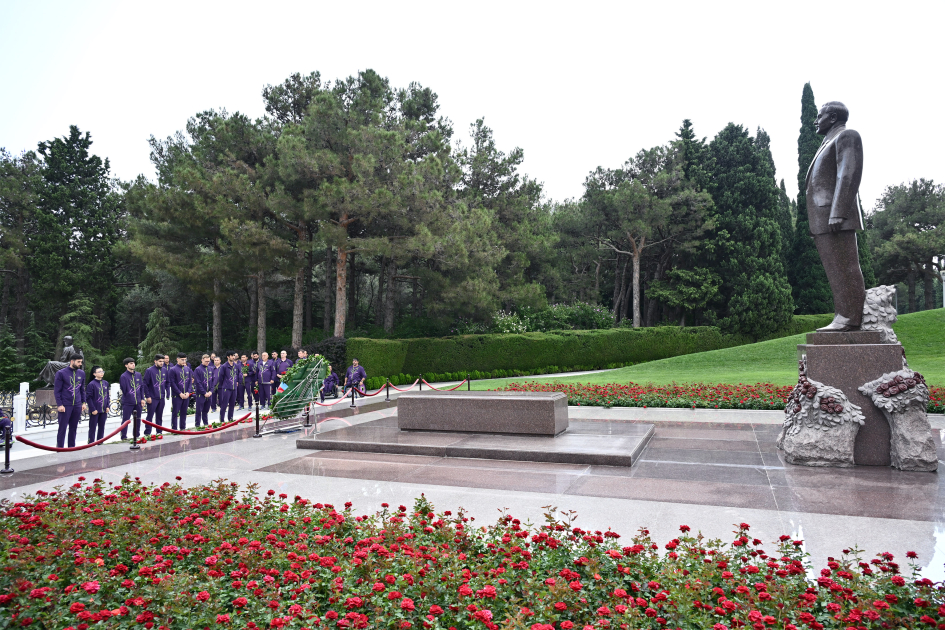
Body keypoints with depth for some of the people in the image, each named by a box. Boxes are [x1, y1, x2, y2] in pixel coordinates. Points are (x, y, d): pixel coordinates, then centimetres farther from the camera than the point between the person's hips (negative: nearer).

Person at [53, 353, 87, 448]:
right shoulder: (61, 373, -4)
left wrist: (83, 402, 11)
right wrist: (59, 405, -10)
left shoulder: (81, 373, 11)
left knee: (73, 428, 10)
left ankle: (71, 447, 17)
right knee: (62, 428, 0)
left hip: (77, 406, 5)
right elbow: (57, 390, -4)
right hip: (65, 406, -4)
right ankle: (59, 448, 7)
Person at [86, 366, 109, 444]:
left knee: (102, 427, 12)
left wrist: (107, 406, 6)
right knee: (93, 428, 1)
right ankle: (91, 443, 9)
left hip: (104, 410, 5)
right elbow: (88, 398, -10)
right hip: (95, 411, -5)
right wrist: (93, 409, -13)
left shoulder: (105, 383, 7)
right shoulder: (91, 384, -10)